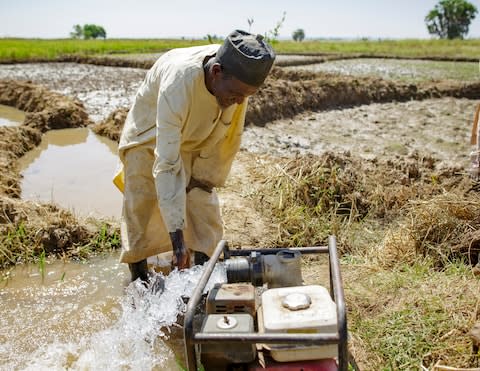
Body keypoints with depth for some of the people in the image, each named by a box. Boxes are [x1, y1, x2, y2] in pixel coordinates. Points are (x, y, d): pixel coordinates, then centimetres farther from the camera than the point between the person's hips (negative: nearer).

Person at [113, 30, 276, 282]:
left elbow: (229, 135, -9)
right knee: (141, 210, 0)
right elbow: (167, 164, -43)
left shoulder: (237, 79, -25)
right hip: (149, 142, -4)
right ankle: (139, 279, 20)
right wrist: (178, 240, -43)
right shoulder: (178, 82, -42)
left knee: (205, 211, 0)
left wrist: (205, 178, -6)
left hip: (194, 144, 5)